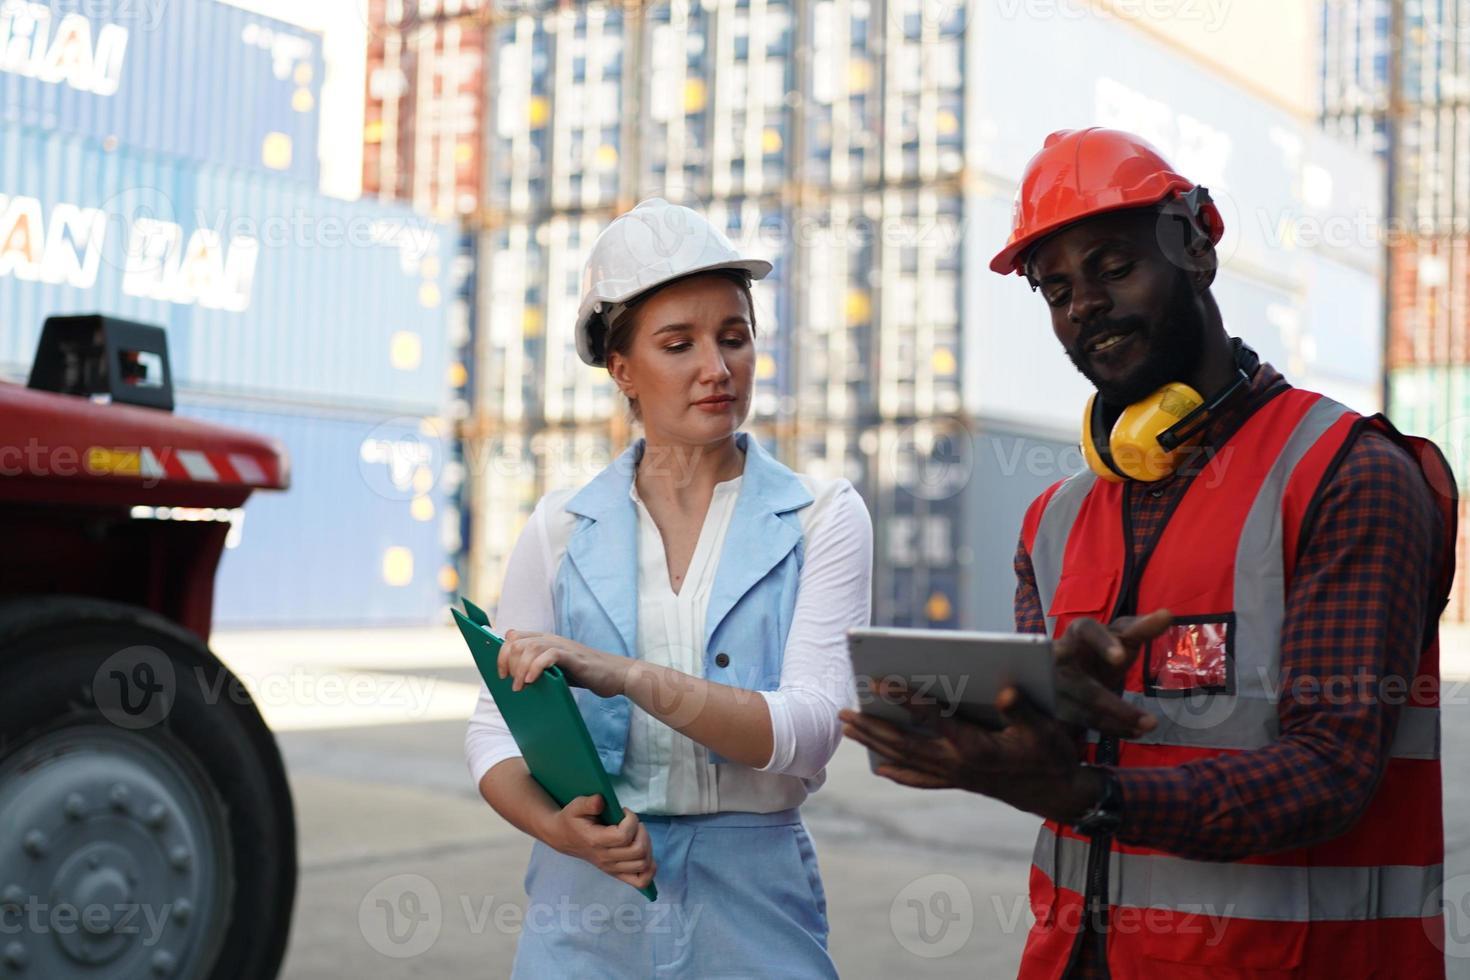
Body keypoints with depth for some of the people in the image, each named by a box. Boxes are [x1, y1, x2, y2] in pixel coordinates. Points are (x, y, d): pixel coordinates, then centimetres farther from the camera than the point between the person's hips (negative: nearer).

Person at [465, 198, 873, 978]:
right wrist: (558, 826, -17)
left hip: (753, 915, -1)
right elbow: (495, 731, 3)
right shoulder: (562, 530, 2)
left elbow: (810, 730, -14)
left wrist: (628, 676, -26)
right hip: (587, 916, 1)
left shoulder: (822, 520, -3)